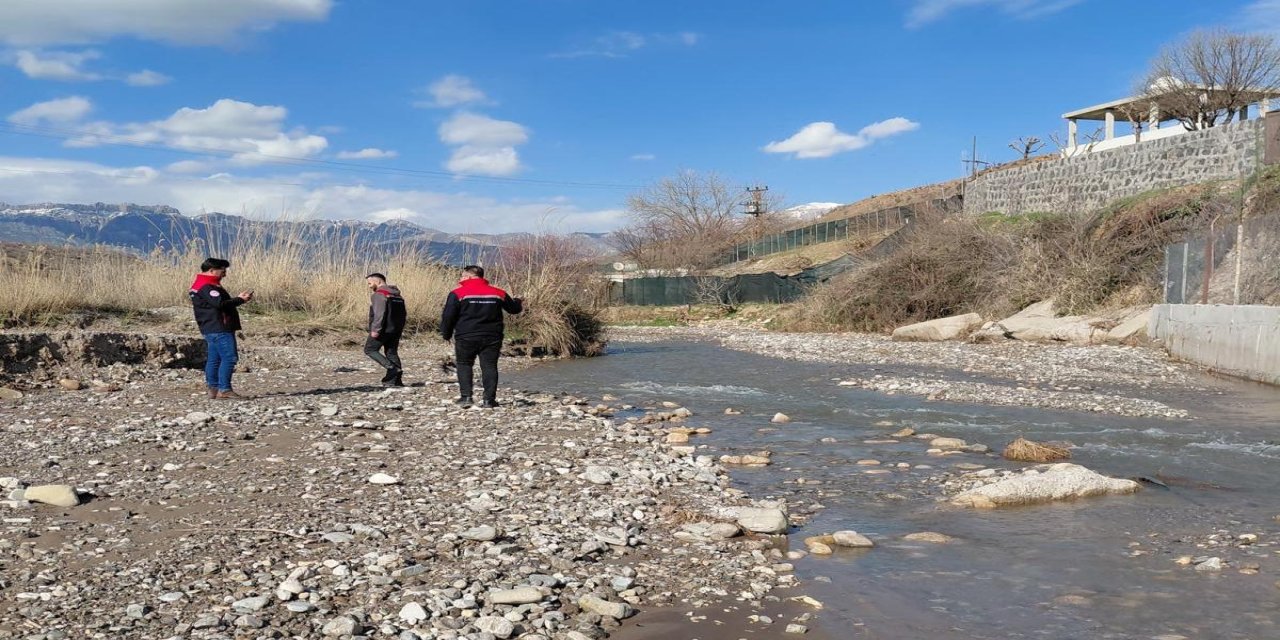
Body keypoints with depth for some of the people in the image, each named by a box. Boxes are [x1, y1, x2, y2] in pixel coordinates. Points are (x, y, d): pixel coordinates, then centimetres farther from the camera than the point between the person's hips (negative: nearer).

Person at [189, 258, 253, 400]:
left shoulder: (199, 286, 21)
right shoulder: (207, 287, -13)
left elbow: (219, 303, 20)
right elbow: (220, 304, -24)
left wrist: (238, 298, 11)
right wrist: (240, 300, -14)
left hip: (210, 329, 11)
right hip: (219, 329, -11)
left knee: (214, 359, 11)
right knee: (229, 358, -12)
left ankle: (213, 389, 15)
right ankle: (224, 390, -12)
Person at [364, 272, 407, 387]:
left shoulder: (379, 295, -12)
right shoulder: (397, 295, 16)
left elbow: (379, 314, -22)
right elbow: (404, 314, 16)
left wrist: (375, 329, -23)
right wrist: (400, 328, 18)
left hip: (383, 329, -8)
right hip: (396, 330, 8)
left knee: (370, 349, 2)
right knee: (392, 352, 11)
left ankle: (392, 368, -15)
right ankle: (393, 380, 6)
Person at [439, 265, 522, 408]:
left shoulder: (458, 293, -4)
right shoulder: (498, 293, 7)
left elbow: (448, 316, -6)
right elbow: (513, 308, 20)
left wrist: (446, 334, 9)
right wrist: (519, 303, 43)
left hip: (466, 337, -2)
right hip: (491, 338, 2)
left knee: (464, 365, 12)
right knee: (489, 366, 6)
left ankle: (466, 396, 3)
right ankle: (489, 400, 2)